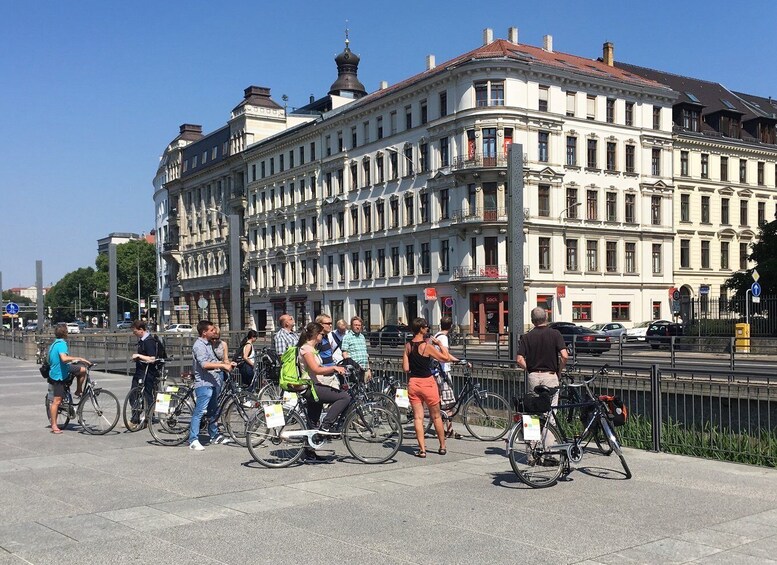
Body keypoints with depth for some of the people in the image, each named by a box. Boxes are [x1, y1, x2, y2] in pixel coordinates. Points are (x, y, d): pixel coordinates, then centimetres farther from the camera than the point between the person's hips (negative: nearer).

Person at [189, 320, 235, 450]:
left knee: (213, 410, 18)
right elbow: (204, 364, -28)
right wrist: (223, 365, -28)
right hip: (204, 383, -10)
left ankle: (214, 436, 29)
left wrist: (226, 363, 15)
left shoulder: (209, 344, 17)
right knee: (199, 412, -9)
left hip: (214, 382, 10)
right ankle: (193, 440, -7)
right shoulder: (199, 345, -14)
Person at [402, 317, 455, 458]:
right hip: (427, 383, -4)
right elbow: (446, 358, -9)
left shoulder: (407, 346, 1)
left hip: (413, 383, 4)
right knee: (436, 417, 11)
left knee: (417, 417, 6)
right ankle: (442, 447, 22)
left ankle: (422, 449, 2)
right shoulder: (427, 346, -14)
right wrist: (440, 344, 2)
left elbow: (406, 368, 2)